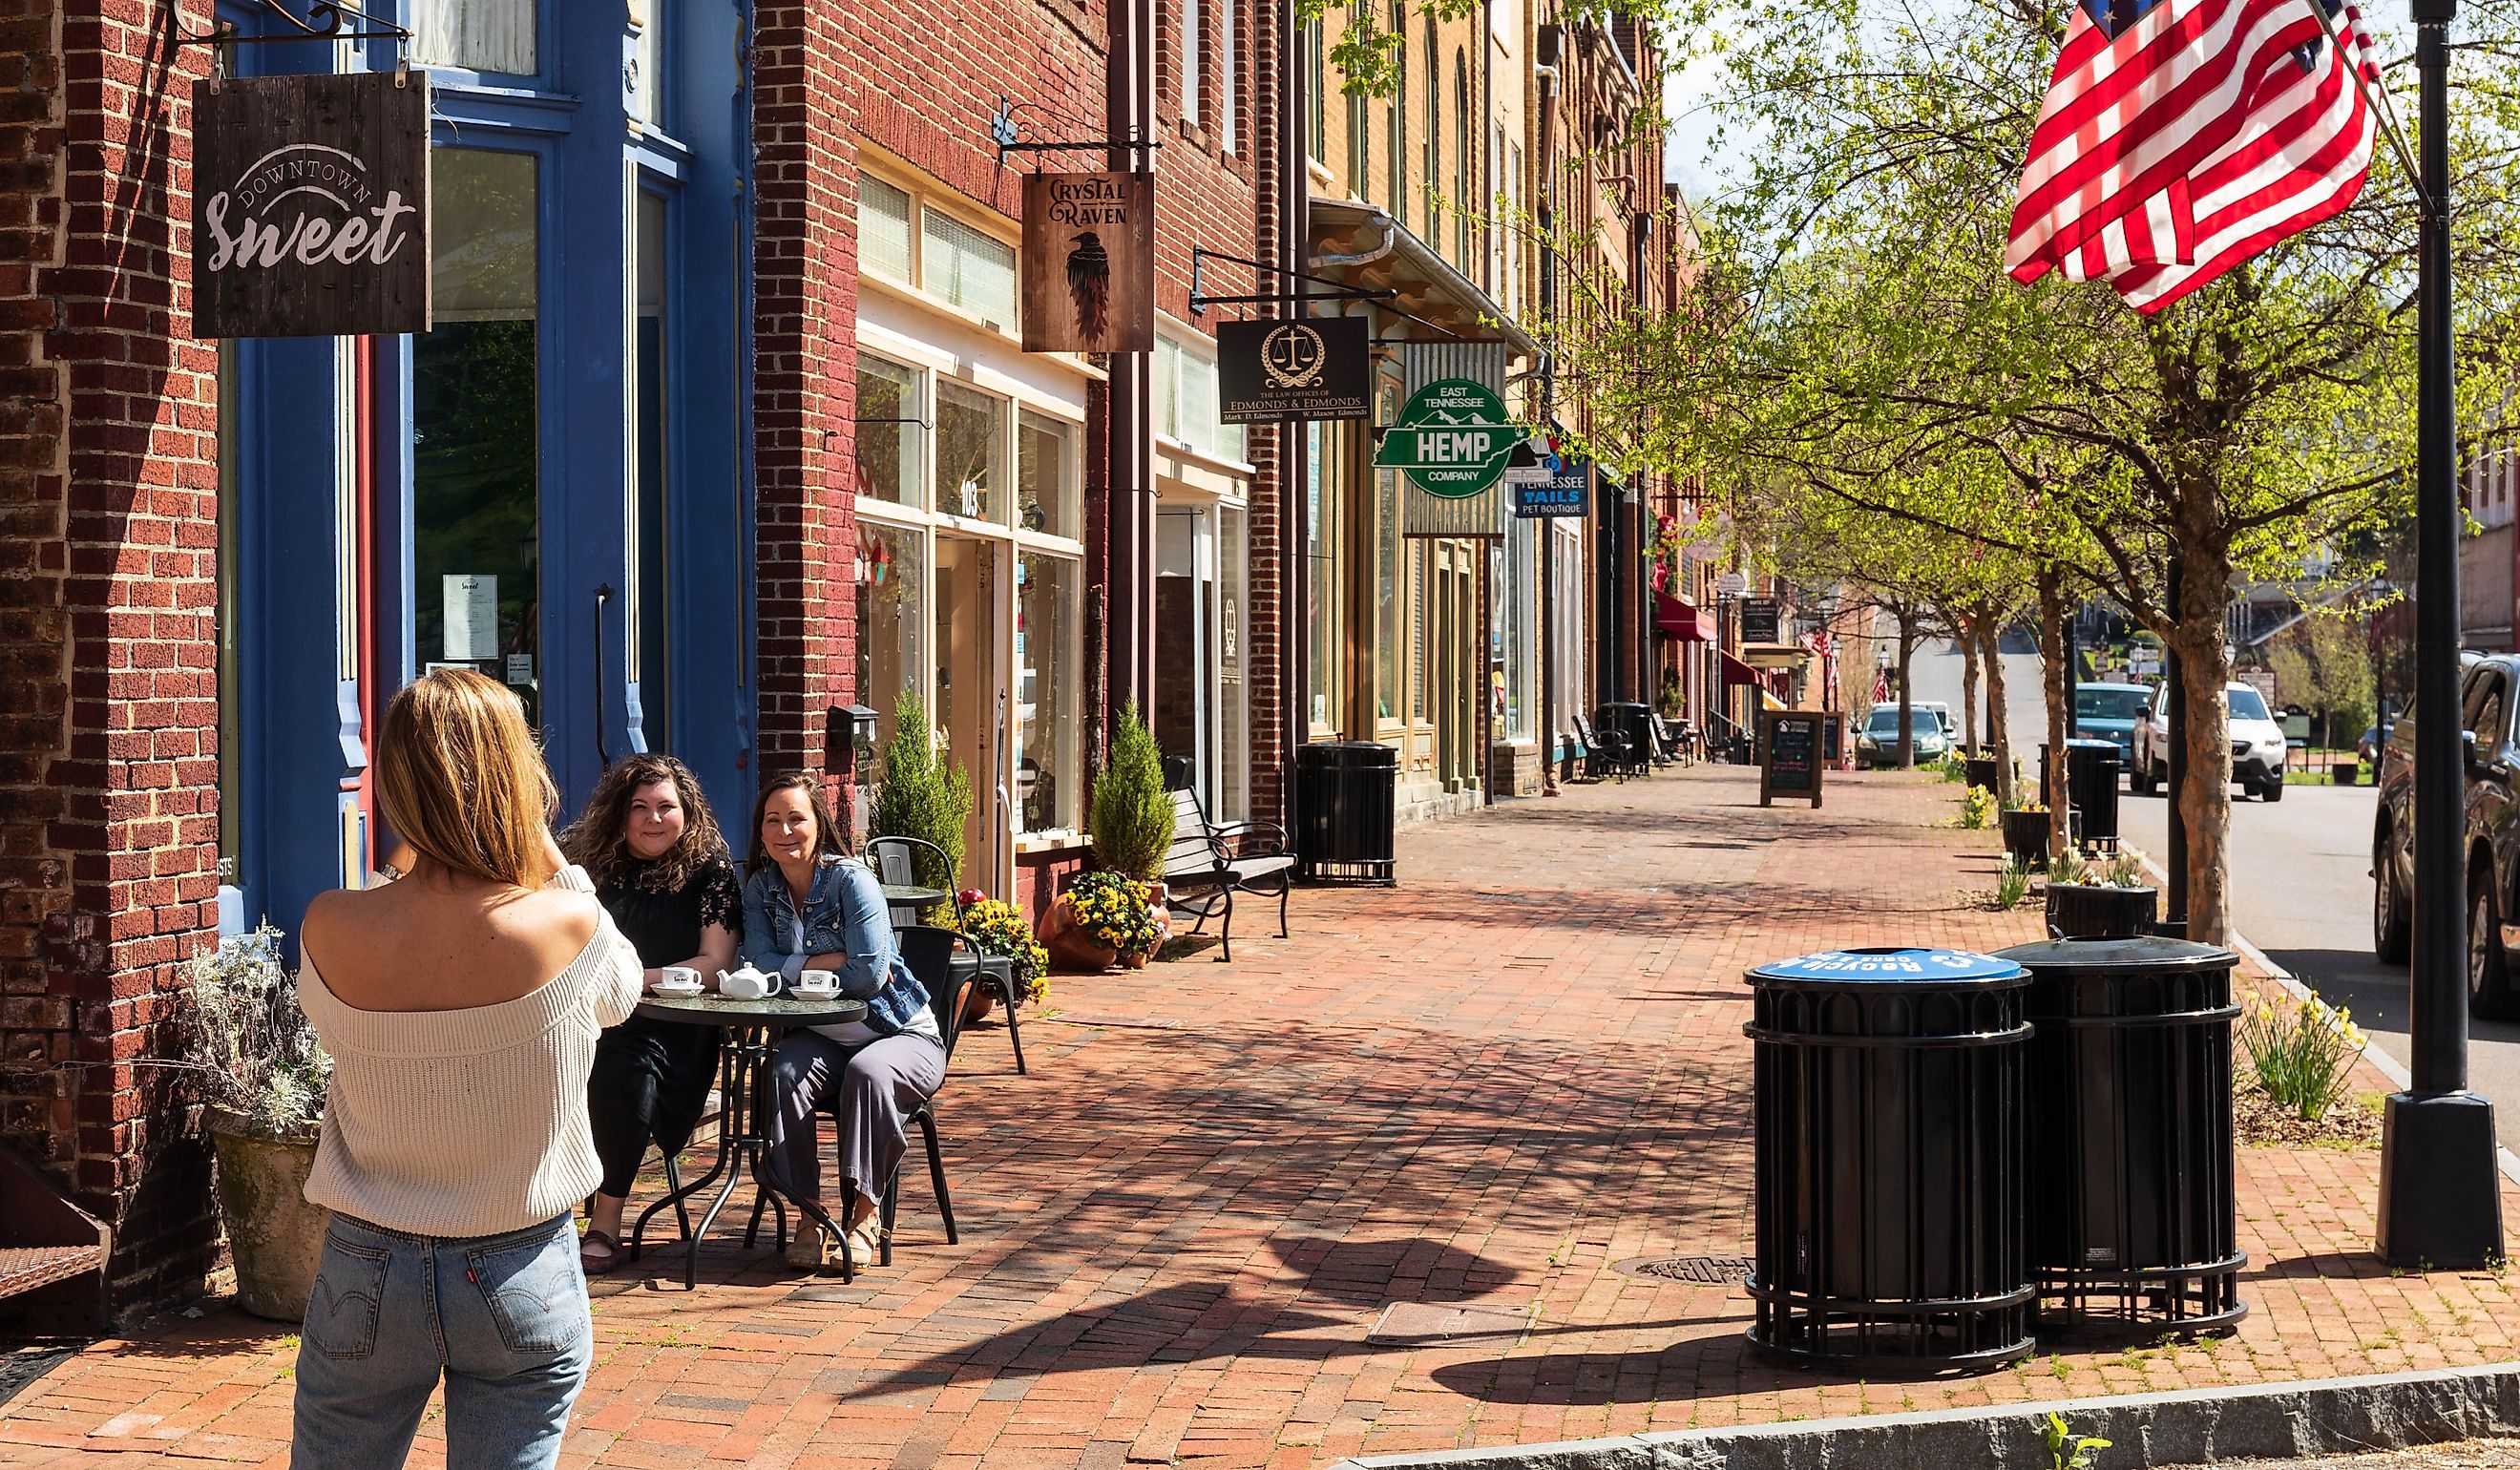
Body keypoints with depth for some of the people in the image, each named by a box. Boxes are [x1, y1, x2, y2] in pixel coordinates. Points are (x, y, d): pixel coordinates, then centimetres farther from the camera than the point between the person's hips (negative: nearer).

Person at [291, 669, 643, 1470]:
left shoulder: (329, 931, -17)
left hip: (367, 1275, 1)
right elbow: (620, 993, 4)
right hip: (521, 1277, -1)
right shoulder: (566, 925, -20)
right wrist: (547, 853, 2)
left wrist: (407, 860, 4)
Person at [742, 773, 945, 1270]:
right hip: (822, 1039, 4)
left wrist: (797, 968, -10)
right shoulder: (760, 887, 3)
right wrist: (836, 960, -18)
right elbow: (761, 964, -10)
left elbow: (869, 976, -22)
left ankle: (863, 1214, -25)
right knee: (784, 1074, -28)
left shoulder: (851, 880, -14)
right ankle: (811, 1210, -20)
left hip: (902, 1034, -4)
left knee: (867, 1072, -35)